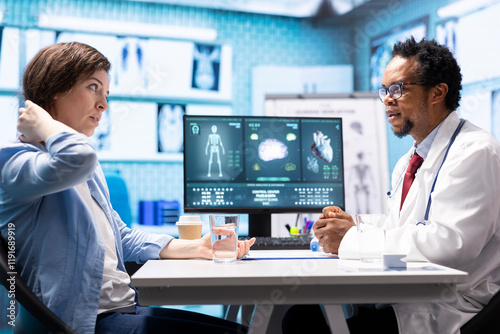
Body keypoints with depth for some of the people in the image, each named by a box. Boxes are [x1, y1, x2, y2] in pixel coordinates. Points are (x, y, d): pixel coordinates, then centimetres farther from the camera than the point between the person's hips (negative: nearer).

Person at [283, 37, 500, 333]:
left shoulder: (476, 151, -12)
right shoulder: (406, 163, 18)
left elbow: (449, 242, -25)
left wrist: (353, 237, -18)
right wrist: (355, 226, -4)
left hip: (449, 309, -8)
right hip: (406, 297, 8)